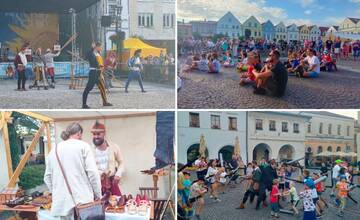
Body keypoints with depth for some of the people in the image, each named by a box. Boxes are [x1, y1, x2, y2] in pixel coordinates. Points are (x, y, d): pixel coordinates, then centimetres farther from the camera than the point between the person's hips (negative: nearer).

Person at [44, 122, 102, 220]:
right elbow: (92, 172, -9)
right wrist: (98, 195, 1)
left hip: (61, 202, 4)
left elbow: (47, 177, 13)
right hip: (81, 200, -4)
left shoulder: (54, 150, 11)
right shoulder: (83, 146, -2)